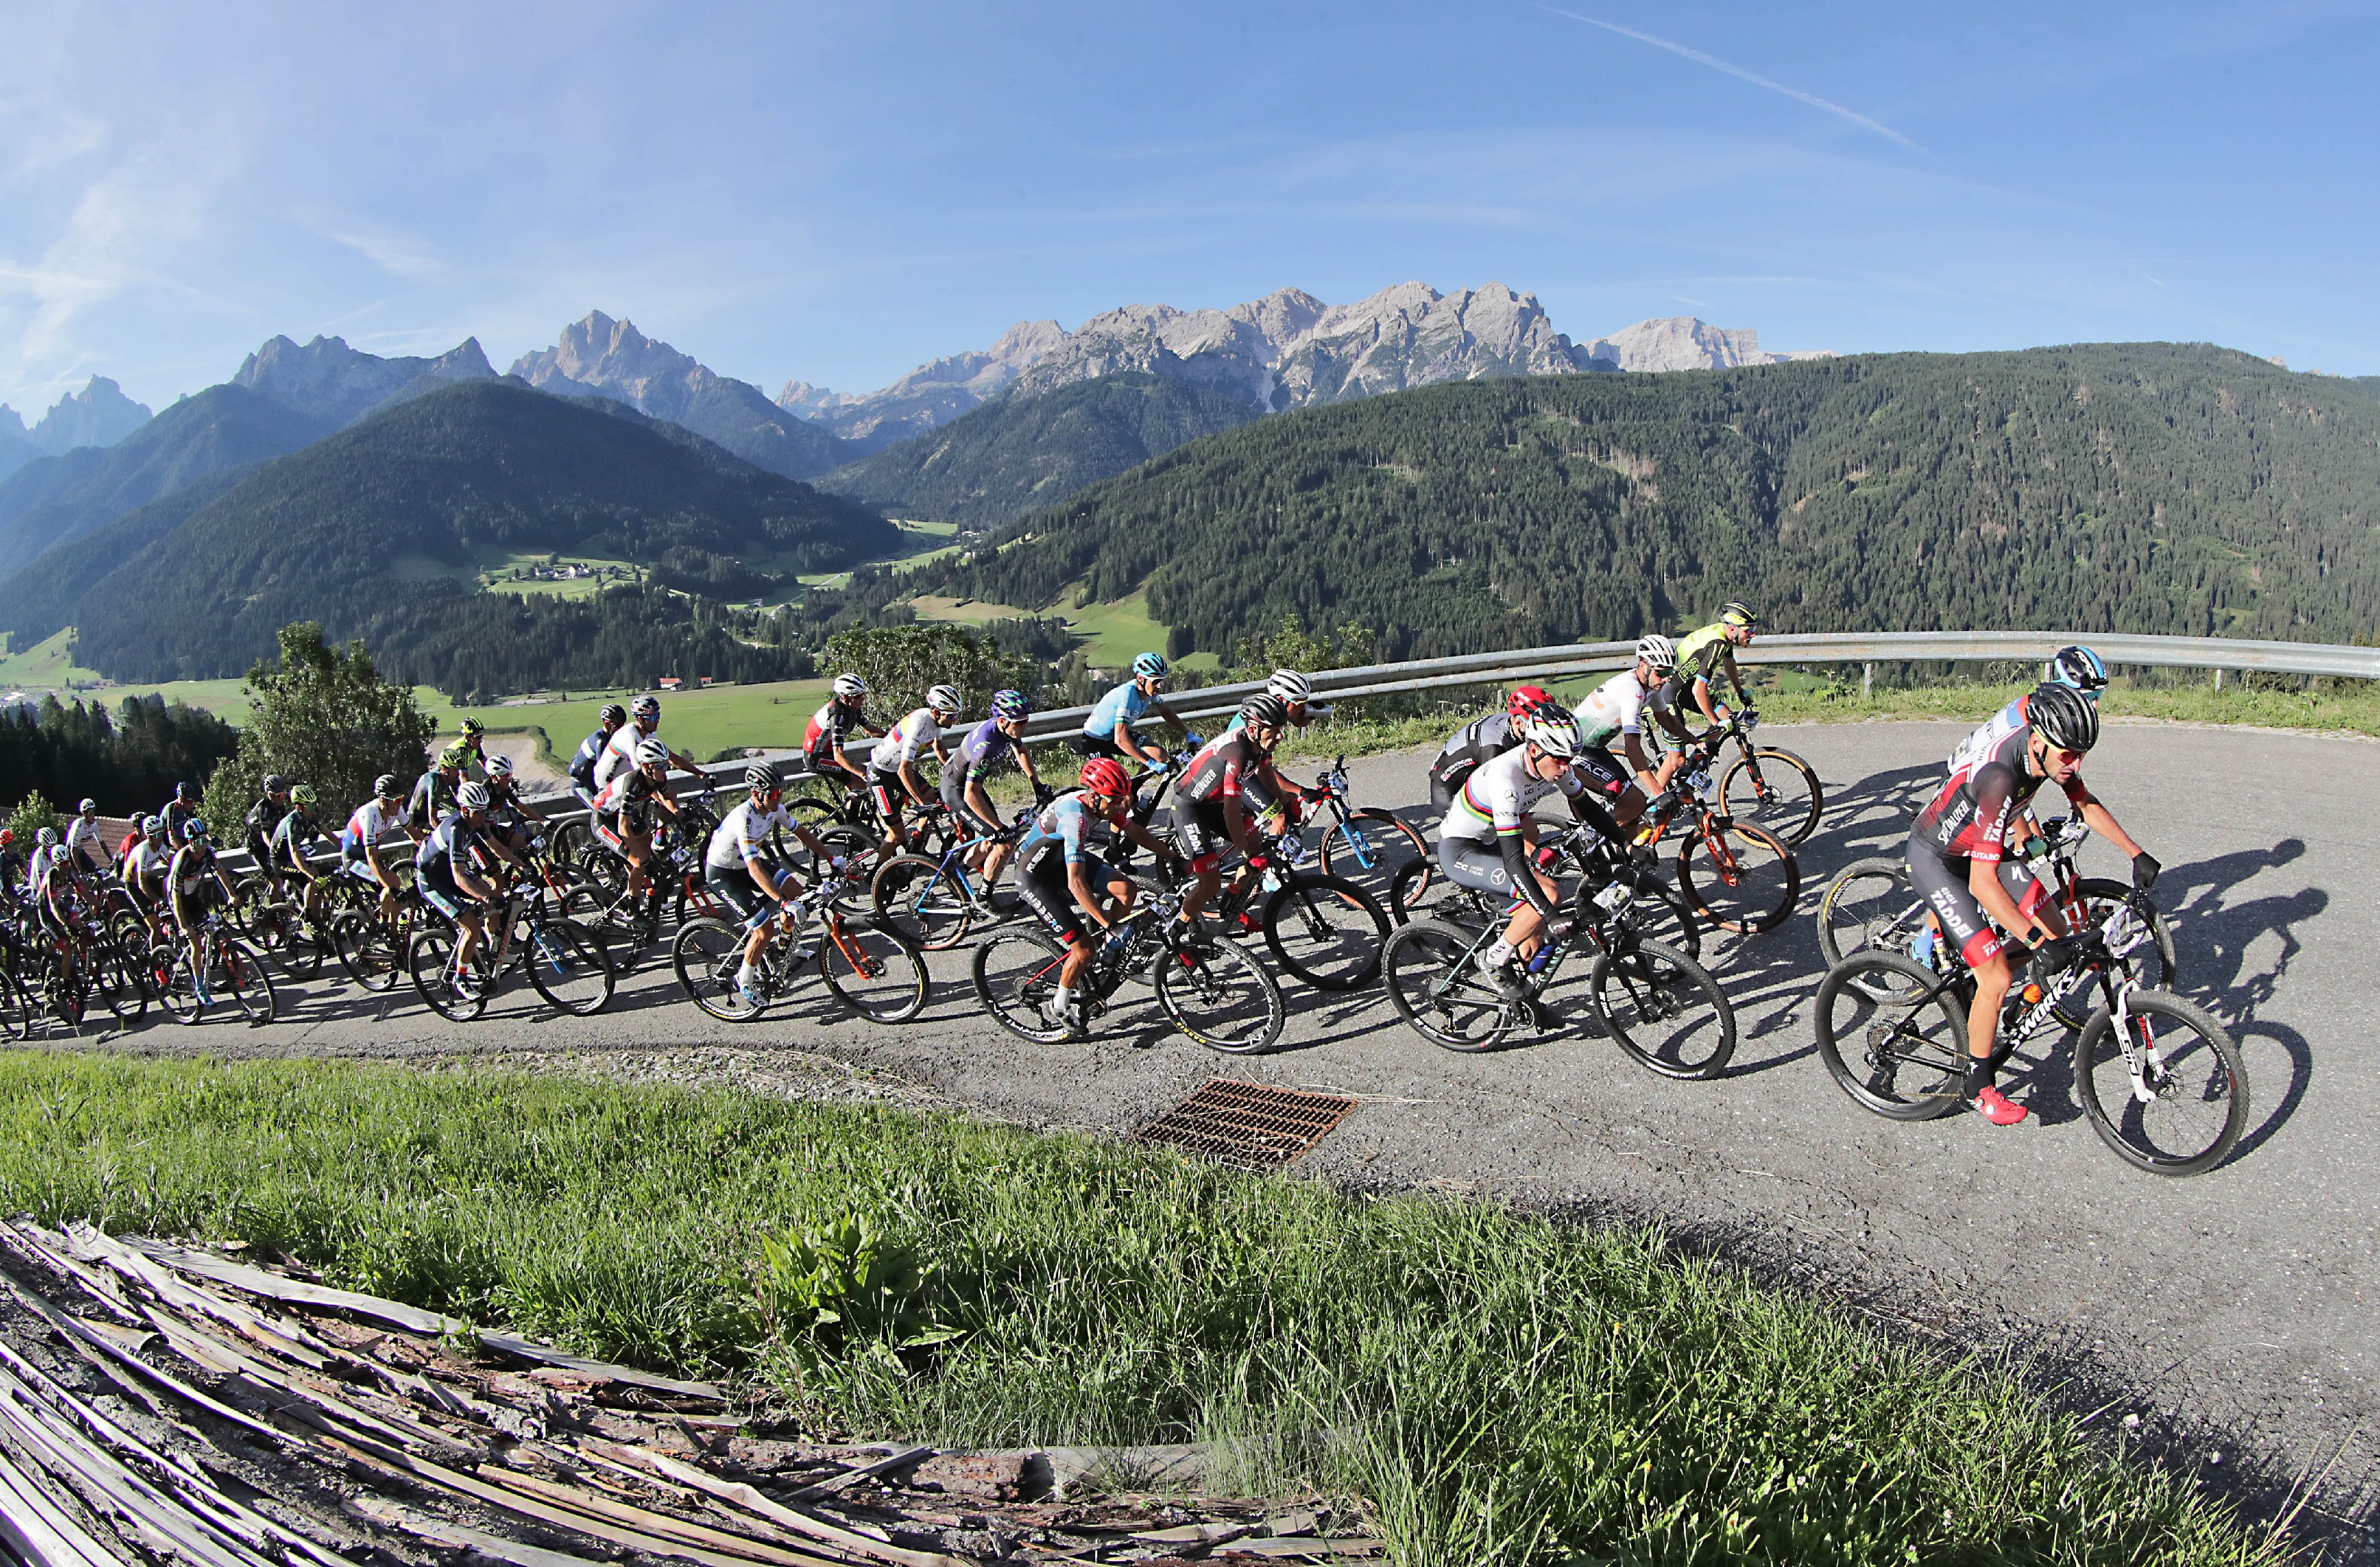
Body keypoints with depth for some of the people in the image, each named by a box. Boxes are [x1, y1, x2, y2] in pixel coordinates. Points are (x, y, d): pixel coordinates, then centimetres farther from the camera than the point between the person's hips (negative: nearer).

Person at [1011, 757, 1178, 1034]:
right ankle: (1057, 1009, 11)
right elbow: (1076, 883, -39)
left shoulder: (1102, 802, -11)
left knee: (1125, 889, -9)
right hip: (1035, 878, -8)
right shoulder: (1075, 817, -36)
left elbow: (1135, 831, 6)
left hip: (1061, 858, 8)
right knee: (1083, 951, -12)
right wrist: (1109, 924, -39)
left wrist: (1174, 858, 5)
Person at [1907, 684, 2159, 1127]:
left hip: (1982, 847, 8)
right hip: (1935, 860, -8)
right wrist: (2038, 940, -44)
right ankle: (1979, 1087, 6)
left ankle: (1969, 970, 26)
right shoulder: (2000, 778, -38)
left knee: (2056, 932, 3)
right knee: (1997, 978, -12)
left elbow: (2088, 805, 10)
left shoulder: (2051, 751, -14)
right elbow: (1982, 883, -40)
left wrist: (2138, 854, 8)